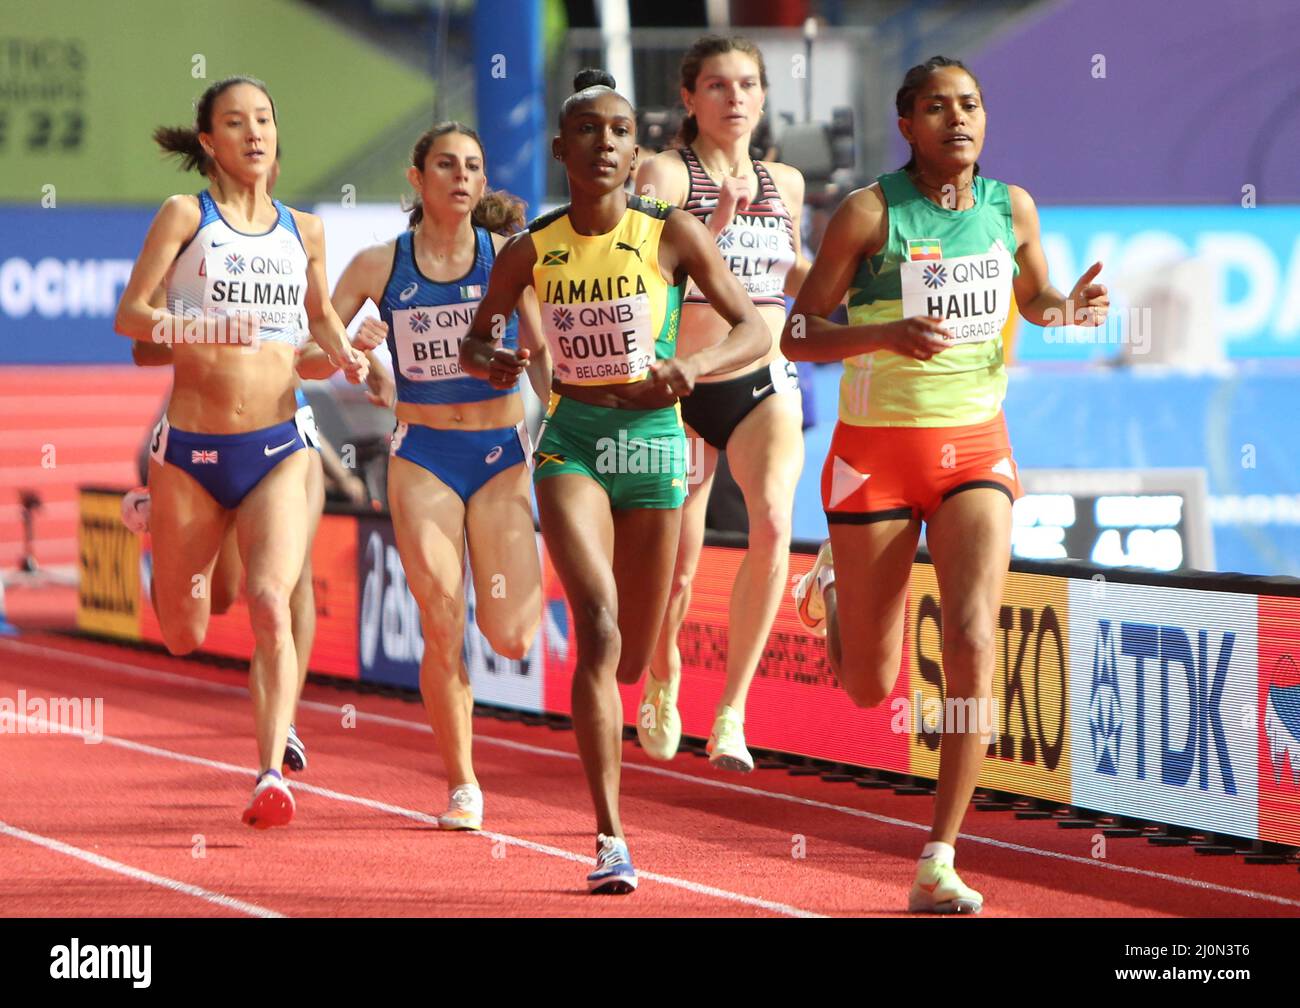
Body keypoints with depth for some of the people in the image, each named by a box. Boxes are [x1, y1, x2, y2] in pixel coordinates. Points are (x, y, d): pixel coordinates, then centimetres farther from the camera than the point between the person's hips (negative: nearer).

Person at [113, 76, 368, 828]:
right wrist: (201, 329, -24)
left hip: (277, 449, 1)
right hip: (191, 450, -1)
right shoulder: (186, 217, -1)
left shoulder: (303, 231, 9)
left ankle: (272, 773, -22)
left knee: (271, 604, -21)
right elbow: (129, 314, -7)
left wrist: (344, 351, 5)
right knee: (182, 637, 11)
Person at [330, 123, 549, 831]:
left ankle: (526, 582, 31)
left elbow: (542, 353, 7)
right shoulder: (380, 266, 1)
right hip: (422, 458, 0)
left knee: (511, 638, -7)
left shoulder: (508, 256, 0)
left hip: (501, 453, 0)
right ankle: (461, 785, 8)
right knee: (443, 630, -8)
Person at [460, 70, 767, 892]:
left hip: (653, 436, 1)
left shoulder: (672, 233, -5)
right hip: (571, 440, -1)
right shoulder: (532, 249, -2)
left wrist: (695, 367, -22)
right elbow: (476, 338, 12)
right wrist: (489, 361, -12)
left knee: (632, 662, 9)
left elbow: (755, 329, -3)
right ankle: (611, 839, -20)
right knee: (598, 626, -21)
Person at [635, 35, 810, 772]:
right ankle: (663, 685, 37)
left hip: (765, 385, 2)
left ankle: (732, 713, -19)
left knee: (773, 522, -25)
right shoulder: (665, 174, -5)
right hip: (683, 389, -2)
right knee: (676, 569, 3)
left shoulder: (785, 183, 9)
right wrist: (715, 225, -30)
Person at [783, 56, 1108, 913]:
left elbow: (1035, 299, 20)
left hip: (976, 448, 2)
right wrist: (889, 333, -26)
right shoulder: (870, 212, -11)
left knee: (973, 642, -18)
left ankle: (940, 866, -13)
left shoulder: (1012, 208, 1)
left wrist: (1068, 308, -3)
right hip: (877, 452, -2)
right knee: (872, 690, 5)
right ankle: (833, 587, 43)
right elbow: (797, 336, -8)